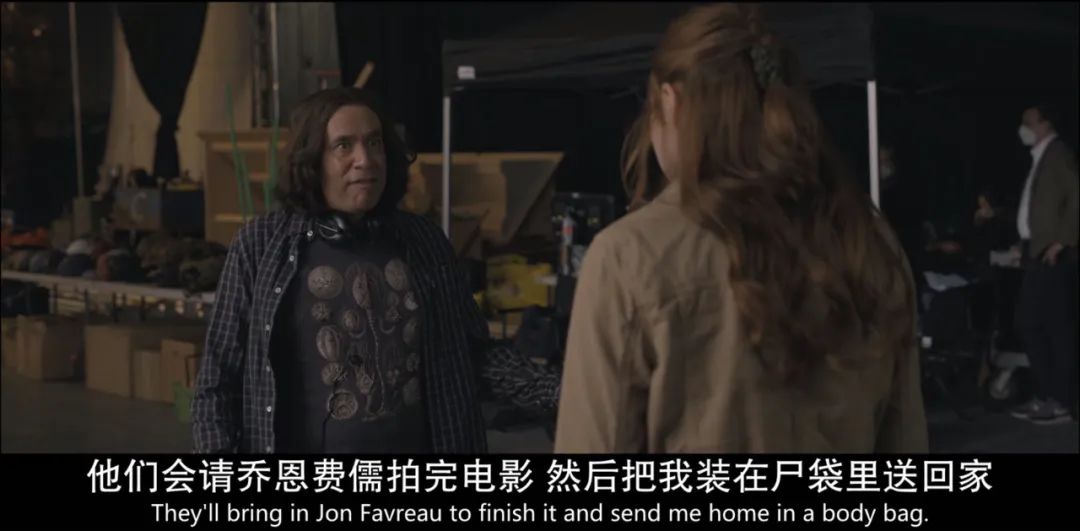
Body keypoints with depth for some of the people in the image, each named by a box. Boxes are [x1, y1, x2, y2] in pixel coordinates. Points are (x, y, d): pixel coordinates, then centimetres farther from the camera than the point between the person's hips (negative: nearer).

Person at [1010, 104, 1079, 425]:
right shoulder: (1040, 159, 19)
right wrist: (1024, 244, 10)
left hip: (1053, 254, -9)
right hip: (1035, 253, 9)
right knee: (1031, 324, 10)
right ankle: (1043, 395, 16)